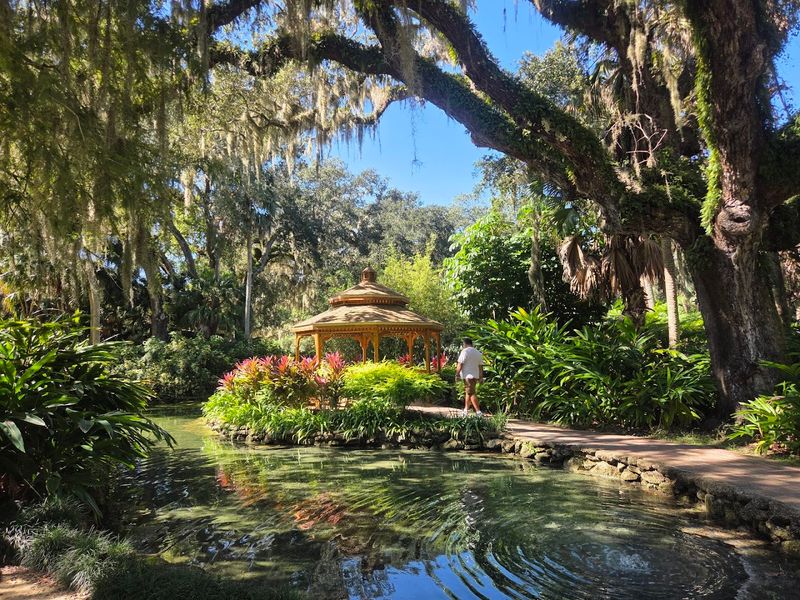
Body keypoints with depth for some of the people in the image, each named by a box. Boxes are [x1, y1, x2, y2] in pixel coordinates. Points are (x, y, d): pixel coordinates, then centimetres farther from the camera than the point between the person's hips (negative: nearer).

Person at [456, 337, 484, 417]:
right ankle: (465, 410, 24)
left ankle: (478, 412, -14)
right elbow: (480, 366, 16)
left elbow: (460, 364, -14)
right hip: (475, 375, 8)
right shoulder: (478, 352, 14)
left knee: (472, 393, -9)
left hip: (468, 375, -8)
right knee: (468, 392, 18)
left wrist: (457, 373, -7)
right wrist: (481, 377, 19)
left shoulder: (465, 351, -9)